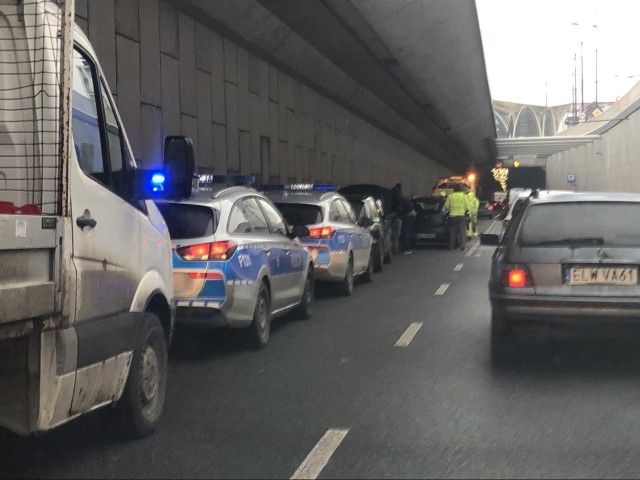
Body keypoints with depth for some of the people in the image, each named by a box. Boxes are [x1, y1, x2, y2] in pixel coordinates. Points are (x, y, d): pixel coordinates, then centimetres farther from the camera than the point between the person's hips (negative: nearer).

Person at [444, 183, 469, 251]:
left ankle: (451, 246, 6)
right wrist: (466, 211, 19)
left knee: (452, 232, 6)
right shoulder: (463, 196, 2)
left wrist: (448, 210, 21)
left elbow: (446, 206, 1)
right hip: (461, 215, -1)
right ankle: (462, 246, -1)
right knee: (462, 232, 3)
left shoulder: (450, 196, 3)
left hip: (452, 216, 1)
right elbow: (467, 207, 0)